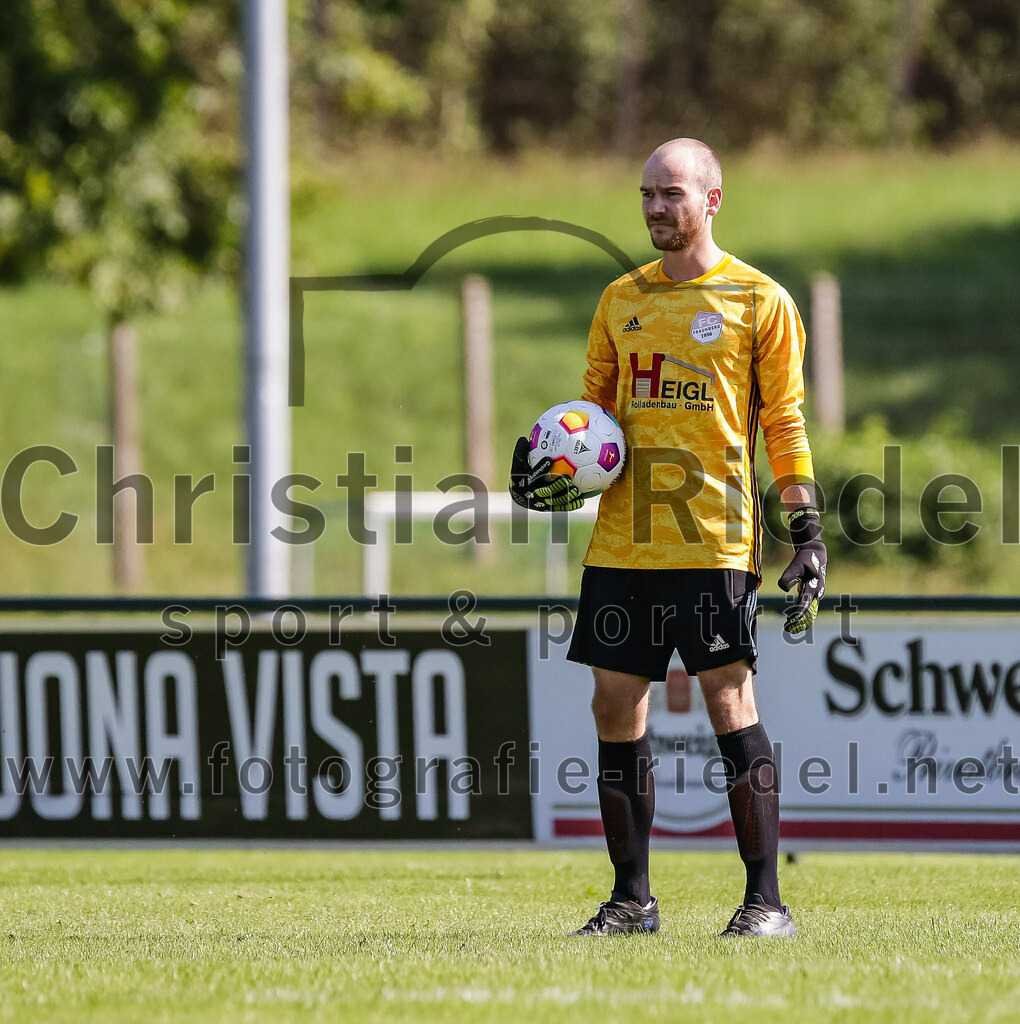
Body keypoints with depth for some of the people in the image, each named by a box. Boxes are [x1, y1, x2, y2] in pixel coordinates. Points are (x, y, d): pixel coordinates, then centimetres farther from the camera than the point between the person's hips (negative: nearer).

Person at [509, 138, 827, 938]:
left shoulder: (759, 302, 1)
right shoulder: (622, 300, 15)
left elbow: (785, 423, 0)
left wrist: (807, 531, -6)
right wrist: (554, 467, 1)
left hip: (714, 541, -5)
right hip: (622, 540, 5)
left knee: (729, 700, -8)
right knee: (616, 706, 3)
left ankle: (766, 900, -4)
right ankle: (632, 899, 12)